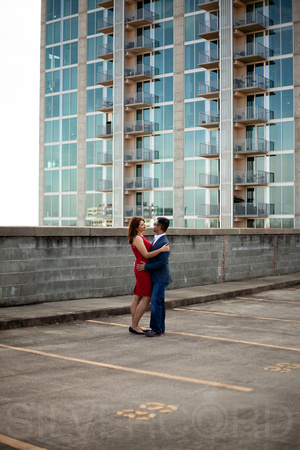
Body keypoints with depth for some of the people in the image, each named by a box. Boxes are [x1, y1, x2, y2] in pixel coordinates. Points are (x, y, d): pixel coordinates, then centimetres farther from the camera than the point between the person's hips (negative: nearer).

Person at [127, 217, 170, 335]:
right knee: (146, 298, -7)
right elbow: (146, 255, -19)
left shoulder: (140, 237, 16)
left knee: (137, 298, 10)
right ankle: (134, 326, -4)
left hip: (141, 268, 10)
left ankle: (134, 325, 14)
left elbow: (149, 249, 20)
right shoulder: (137, 238, -15)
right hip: (143, 269, -10)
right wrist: (161, 249, -22)